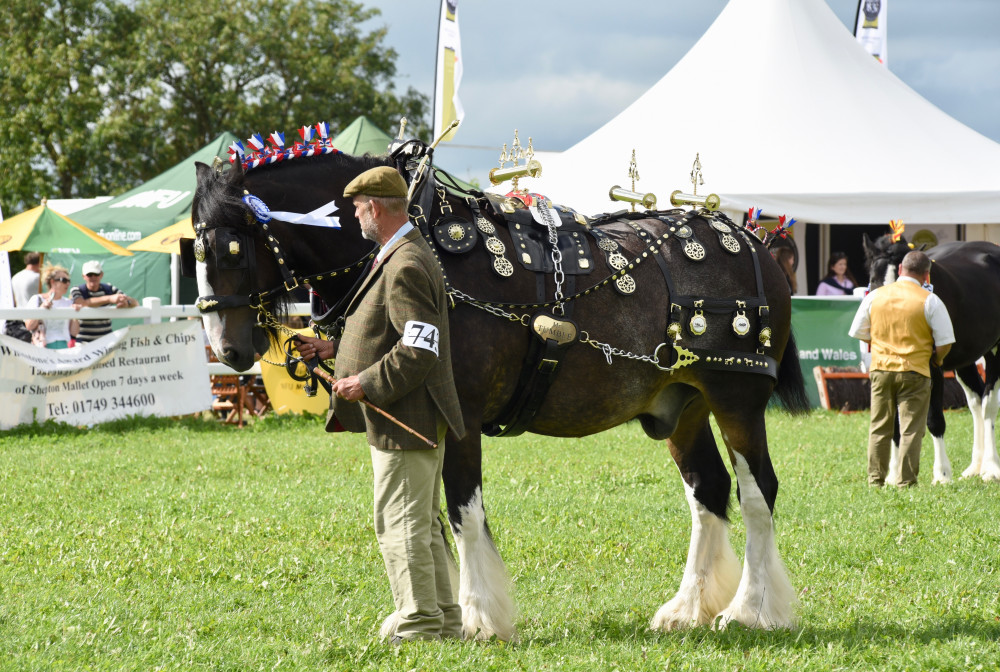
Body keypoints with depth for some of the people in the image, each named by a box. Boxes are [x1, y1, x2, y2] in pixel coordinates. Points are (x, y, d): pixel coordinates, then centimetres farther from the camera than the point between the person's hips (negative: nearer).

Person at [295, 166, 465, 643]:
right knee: (423, 526, 17)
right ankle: (443, 620, 23)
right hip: (421, 422, 11)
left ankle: (419, 628, -2)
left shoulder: (404, 267, -19)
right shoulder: (404, 257, 15)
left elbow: (419, 349, -27)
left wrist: (366, 384, -22)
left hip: (405, 423, -11)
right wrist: (335, 350, 15)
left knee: (400, 527, -6)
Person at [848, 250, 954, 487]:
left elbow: (858, 332, 8)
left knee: (879, 428, 12)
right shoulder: (929, 301, -8)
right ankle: (906, 481, 0)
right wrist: (936, 359, 13)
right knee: (911, 430, 2)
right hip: (914, 370, -3)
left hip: (880, 369, 3)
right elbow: (945, 341, -7)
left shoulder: (874, 296, 1)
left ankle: (875, 480, 13)